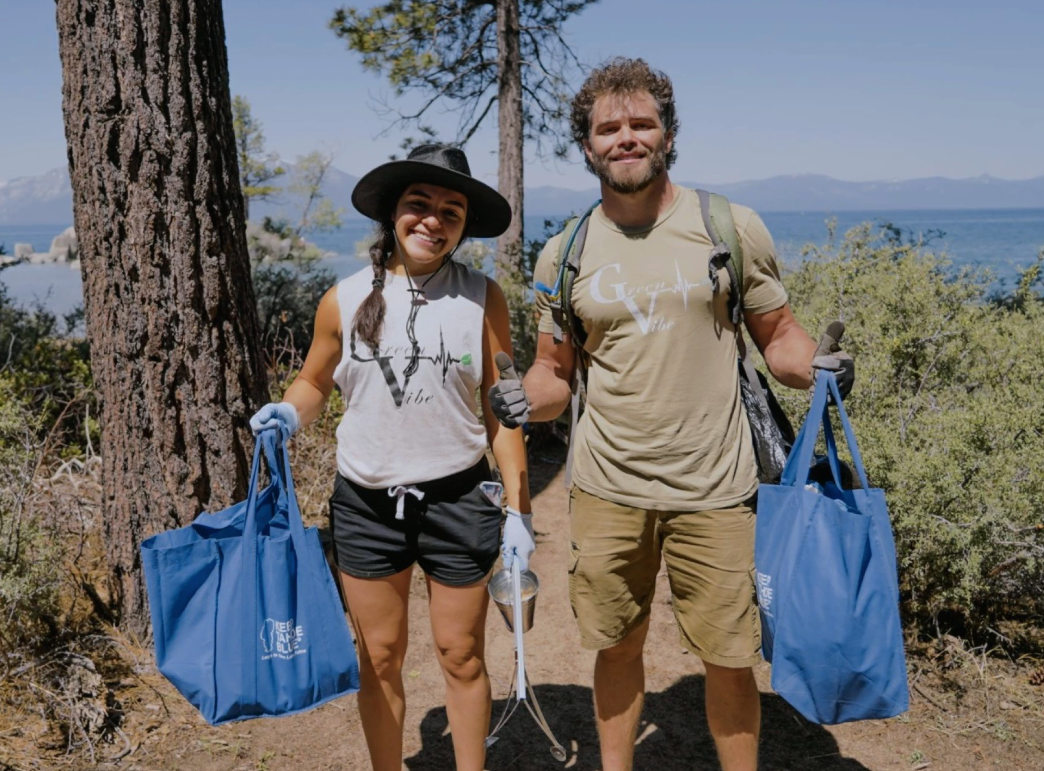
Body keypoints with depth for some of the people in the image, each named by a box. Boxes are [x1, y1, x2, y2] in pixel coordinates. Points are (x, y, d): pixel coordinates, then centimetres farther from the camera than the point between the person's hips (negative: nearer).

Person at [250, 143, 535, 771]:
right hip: (366, 503, 2)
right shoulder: (345, 300, -2)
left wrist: (519, 510, -5)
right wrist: (288, 414, -10)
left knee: (461, 655, 11)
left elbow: (502, 409, -3)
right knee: (380, 658, 14)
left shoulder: (482, 299, -5)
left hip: (457, 499, -1)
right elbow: (314, 382, 13)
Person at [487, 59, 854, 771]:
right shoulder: (563, 254, 2)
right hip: (608, 490, 2)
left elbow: (778, 334, 6)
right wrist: (525, 400, -12)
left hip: (714, 491, -1)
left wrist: (814, 367, -16)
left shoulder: (732, 227, -3)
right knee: (618, 649, 17)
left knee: (730, 660, 8)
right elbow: (556, 374, 10)